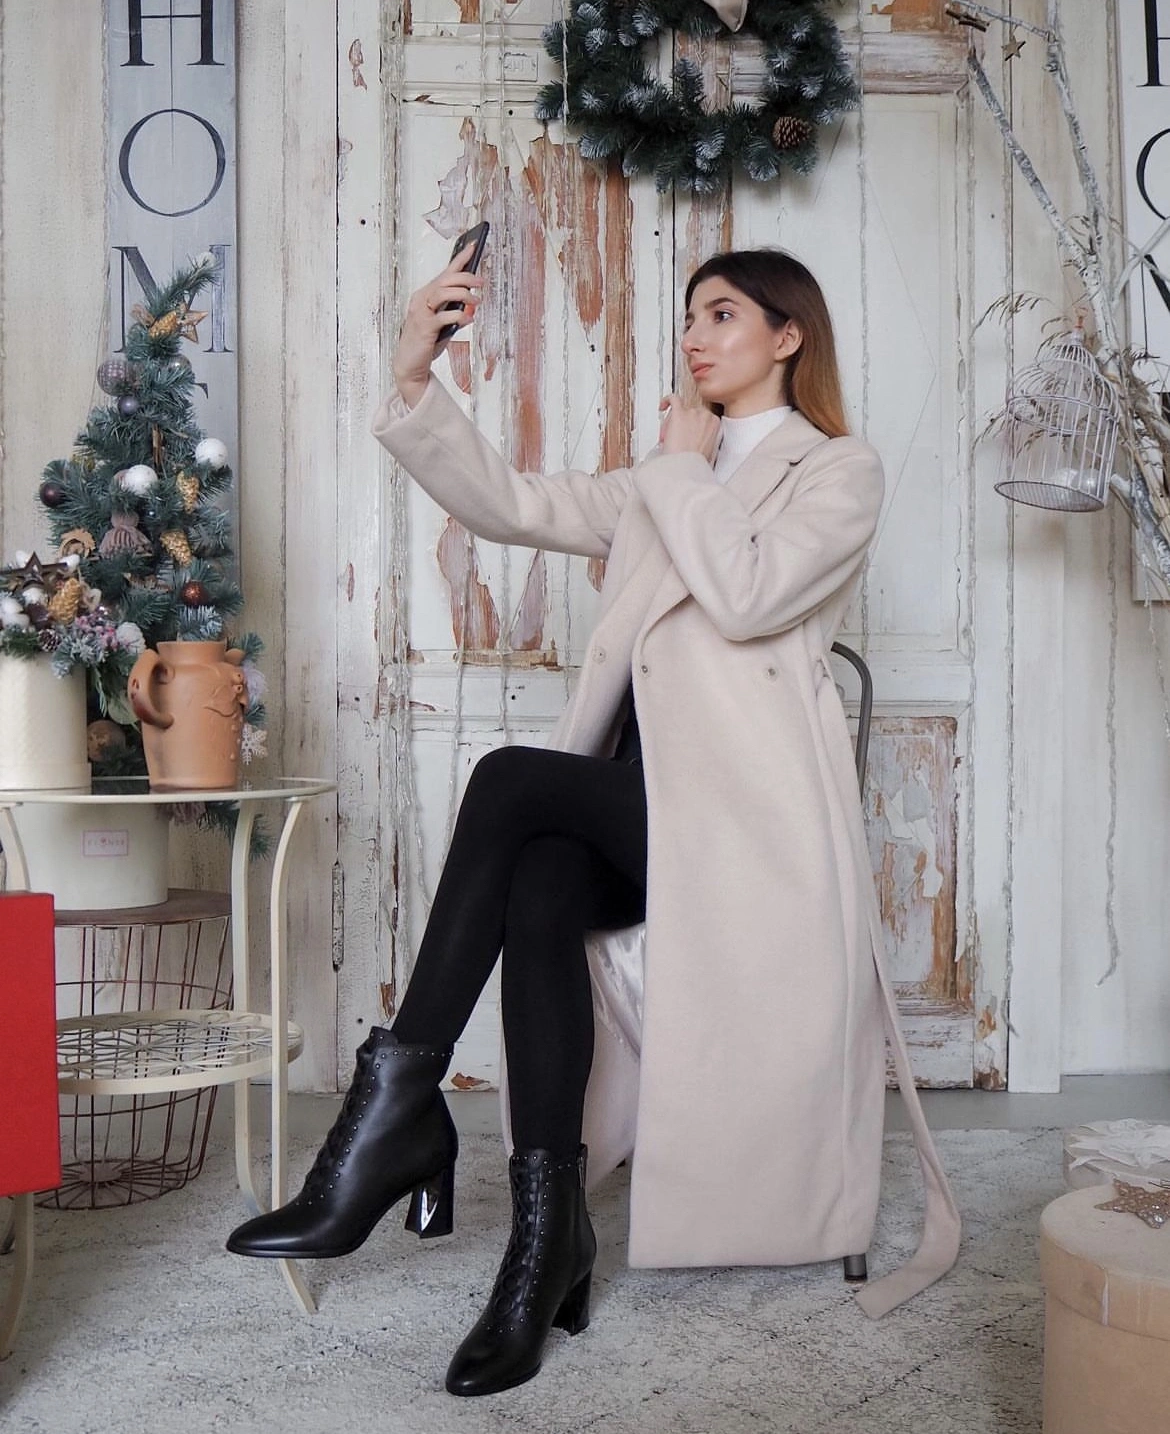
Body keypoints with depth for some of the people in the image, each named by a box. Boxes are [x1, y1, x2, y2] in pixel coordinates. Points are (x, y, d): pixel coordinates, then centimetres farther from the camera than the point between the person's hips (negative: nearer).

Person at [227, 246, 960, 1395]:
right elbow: (506, 502, 13)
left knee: (510, 780, -27)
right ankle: (547, 1229, -29)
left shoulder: (840, 472, 9)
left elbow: (747, 594, -11)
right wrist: (416, 381, 1)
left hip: (750, 805, -5)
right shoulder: (658, 485, 28)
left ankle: (401, 1107, -24)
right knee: (539, 887, -28)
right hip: (639, 804, 5)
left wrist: (684, 469, 2)